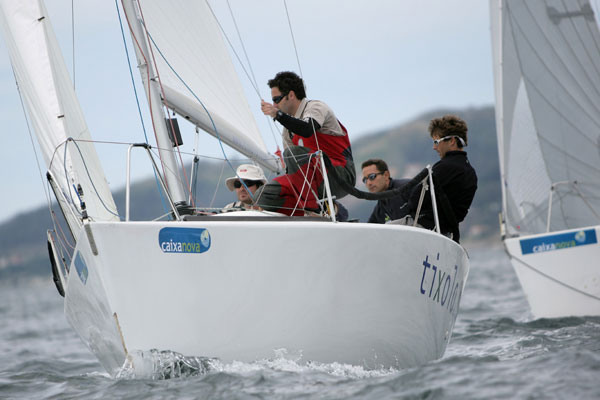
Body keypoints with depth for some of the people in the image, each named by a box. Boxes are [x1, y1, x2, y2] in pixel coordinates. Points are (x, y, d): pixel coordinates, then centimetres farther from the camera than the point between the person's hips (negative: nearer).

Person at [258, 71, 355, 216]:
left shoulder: (315, 106, -4)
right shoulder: (288, 129, 19)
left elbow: (307, 130, -28)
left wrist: (278, 114, -36)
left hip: (341, 176, -8)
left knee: (293, 153, -30)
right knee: (267, 193, -10)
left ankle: (312, 206, -22)